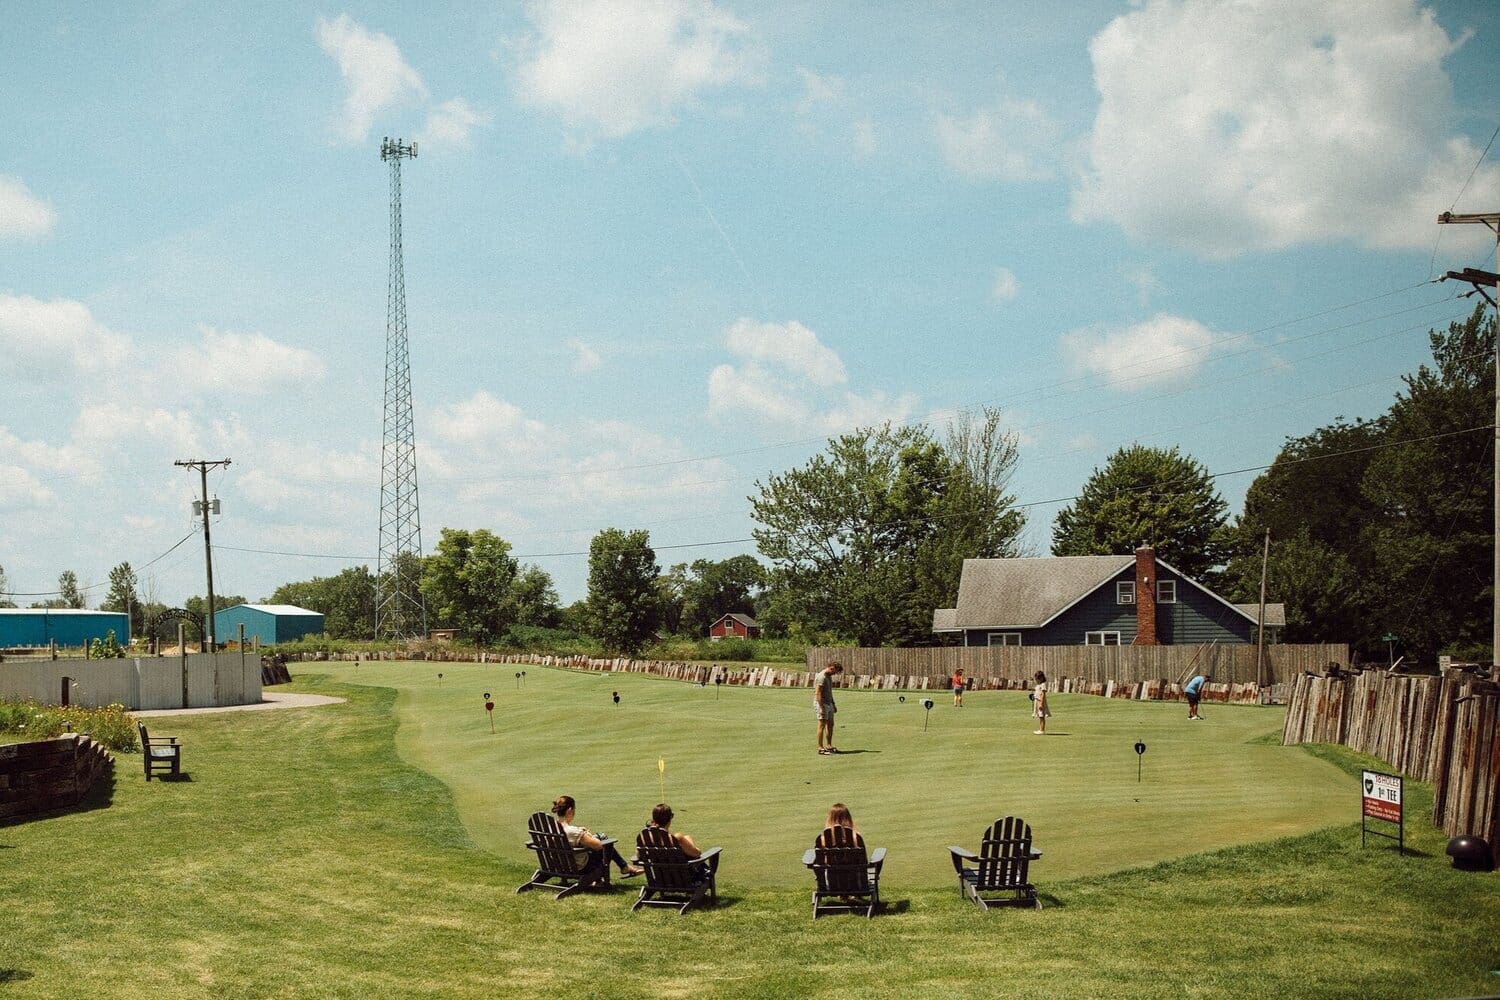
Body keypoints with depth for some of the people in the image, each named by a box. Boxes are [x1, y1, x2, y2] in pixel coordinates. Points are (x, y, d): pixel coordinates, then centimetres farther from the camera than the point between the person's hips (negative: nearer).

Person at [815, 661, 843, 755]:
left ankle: (829, 746, 21)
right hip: (821, 704, -10)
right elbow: (818, 693, -23)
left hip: (828, 704, 10)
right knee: (822, 725, -7)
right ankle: (820, 748, -4)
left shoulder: (829, 676, 13)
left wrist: (833, 704, 23)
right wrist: (821, 707, -25)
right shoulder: (822, 677, -19)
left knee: (830, 725, 13)